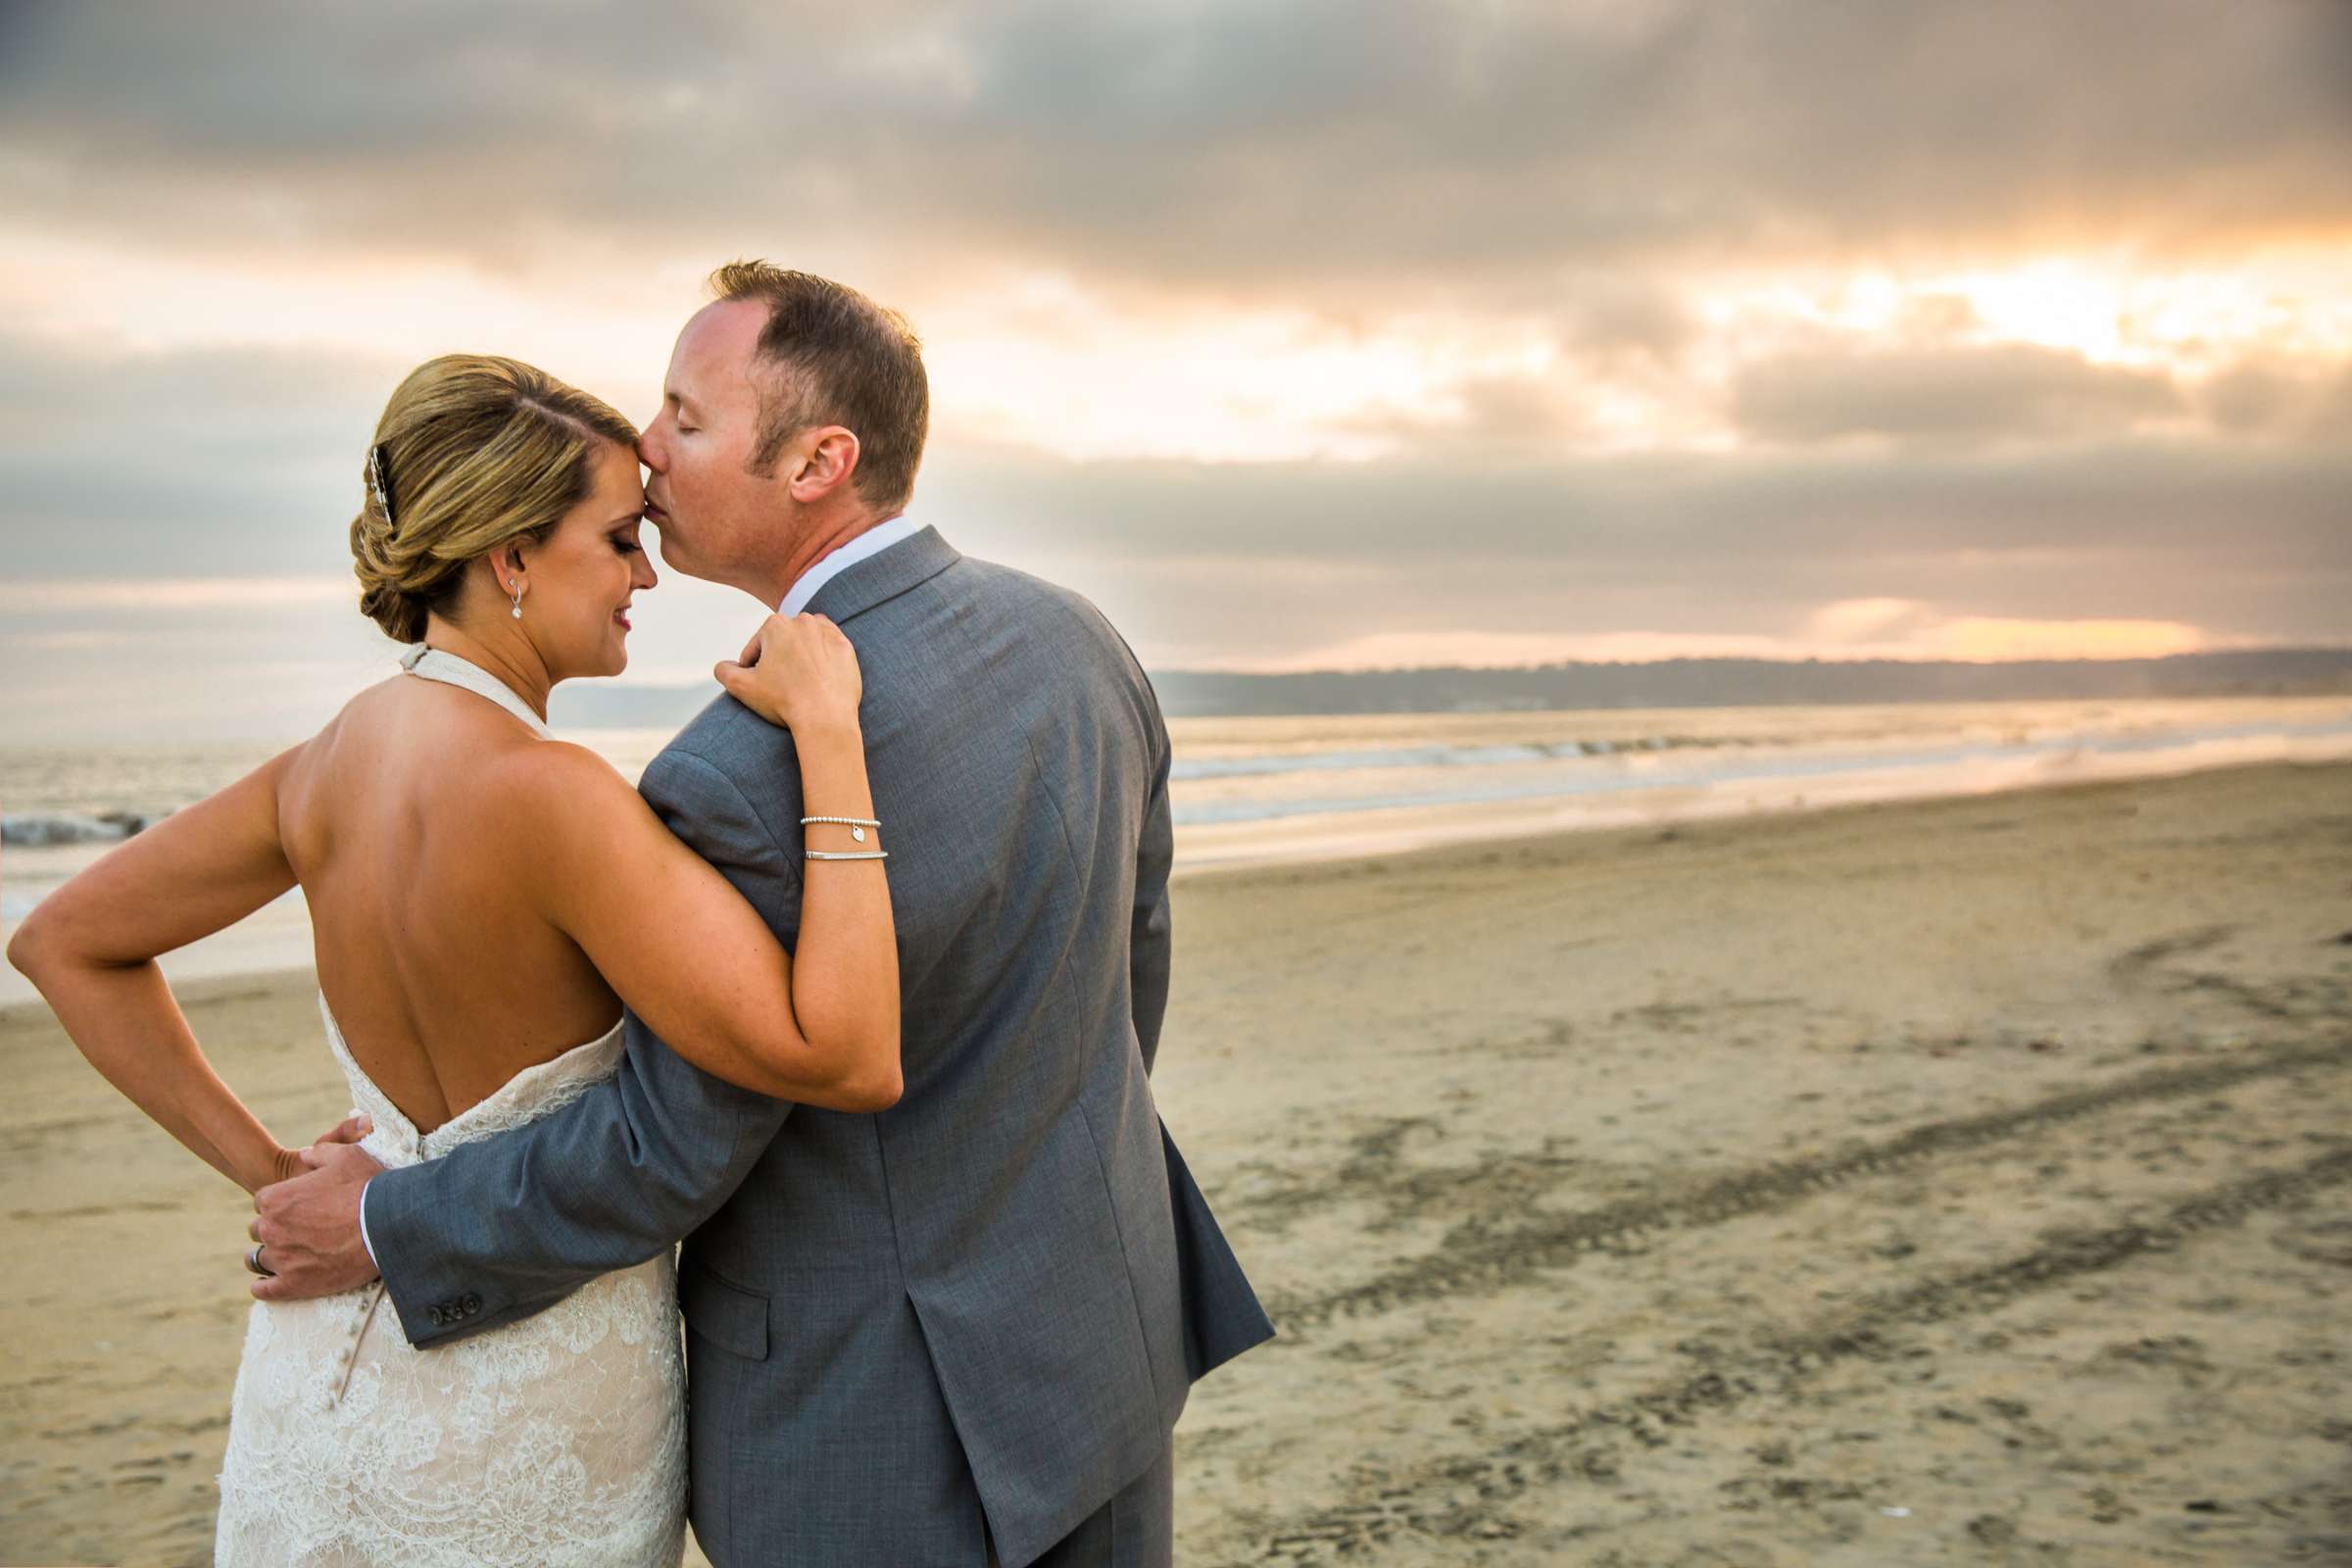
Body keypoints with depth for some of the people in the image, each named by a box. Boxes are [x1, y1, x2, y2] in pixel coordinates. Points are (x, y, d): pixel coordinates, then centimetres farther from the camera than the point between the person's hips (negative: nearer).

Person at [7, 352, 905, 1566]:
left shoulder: (334, 764, -4)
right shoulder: (552, 794, -28)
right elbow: (851, 1065, -31)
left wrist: (267, 1171, 6)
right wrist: (827, 733, -30)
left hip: (338, 1357, 7)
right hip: (528, 1426, -7)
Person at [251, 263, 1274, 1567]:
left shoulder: (750, 778, -29)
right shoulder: (1073, 640, -5)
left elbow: (668, 1152, -19)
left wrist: (384, 1231, -3)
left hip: (875, 1416, -7)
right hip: (1097, 1330, 7)